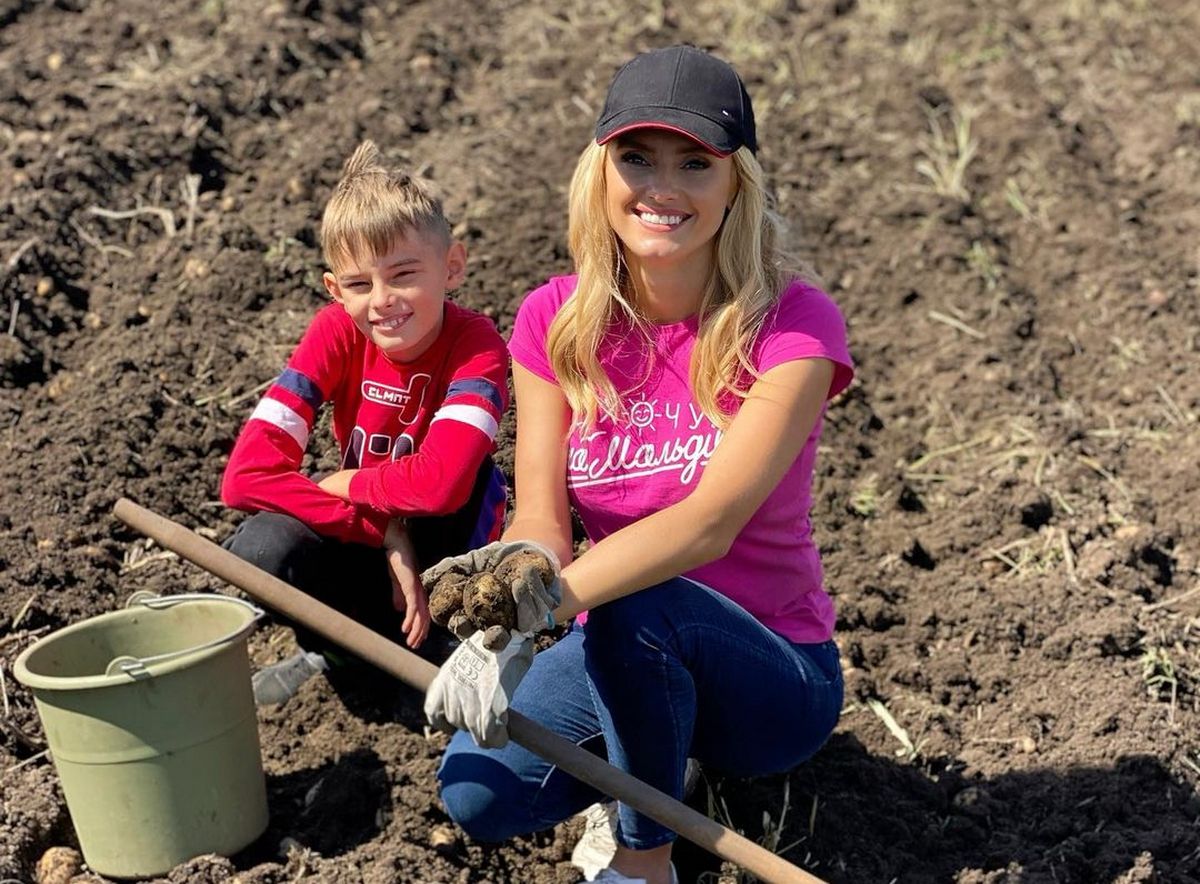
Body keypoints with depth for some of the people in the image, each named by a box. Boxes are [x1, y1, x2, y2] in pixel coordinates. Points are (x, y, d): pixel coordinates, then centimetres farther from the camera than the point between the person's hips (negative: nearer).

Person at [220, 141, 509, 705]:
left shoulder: (475, 346, -22)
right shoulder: (337, 332, -14)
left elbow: (440, 481, -40)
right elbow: (246, 474, -25)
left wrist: (343, 485, -22)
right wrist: (383, 531, -30)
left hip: (449, 555, -2)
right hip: (368, 550, 2)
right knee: (264, 548, -29)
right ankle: (335, 649, 3)